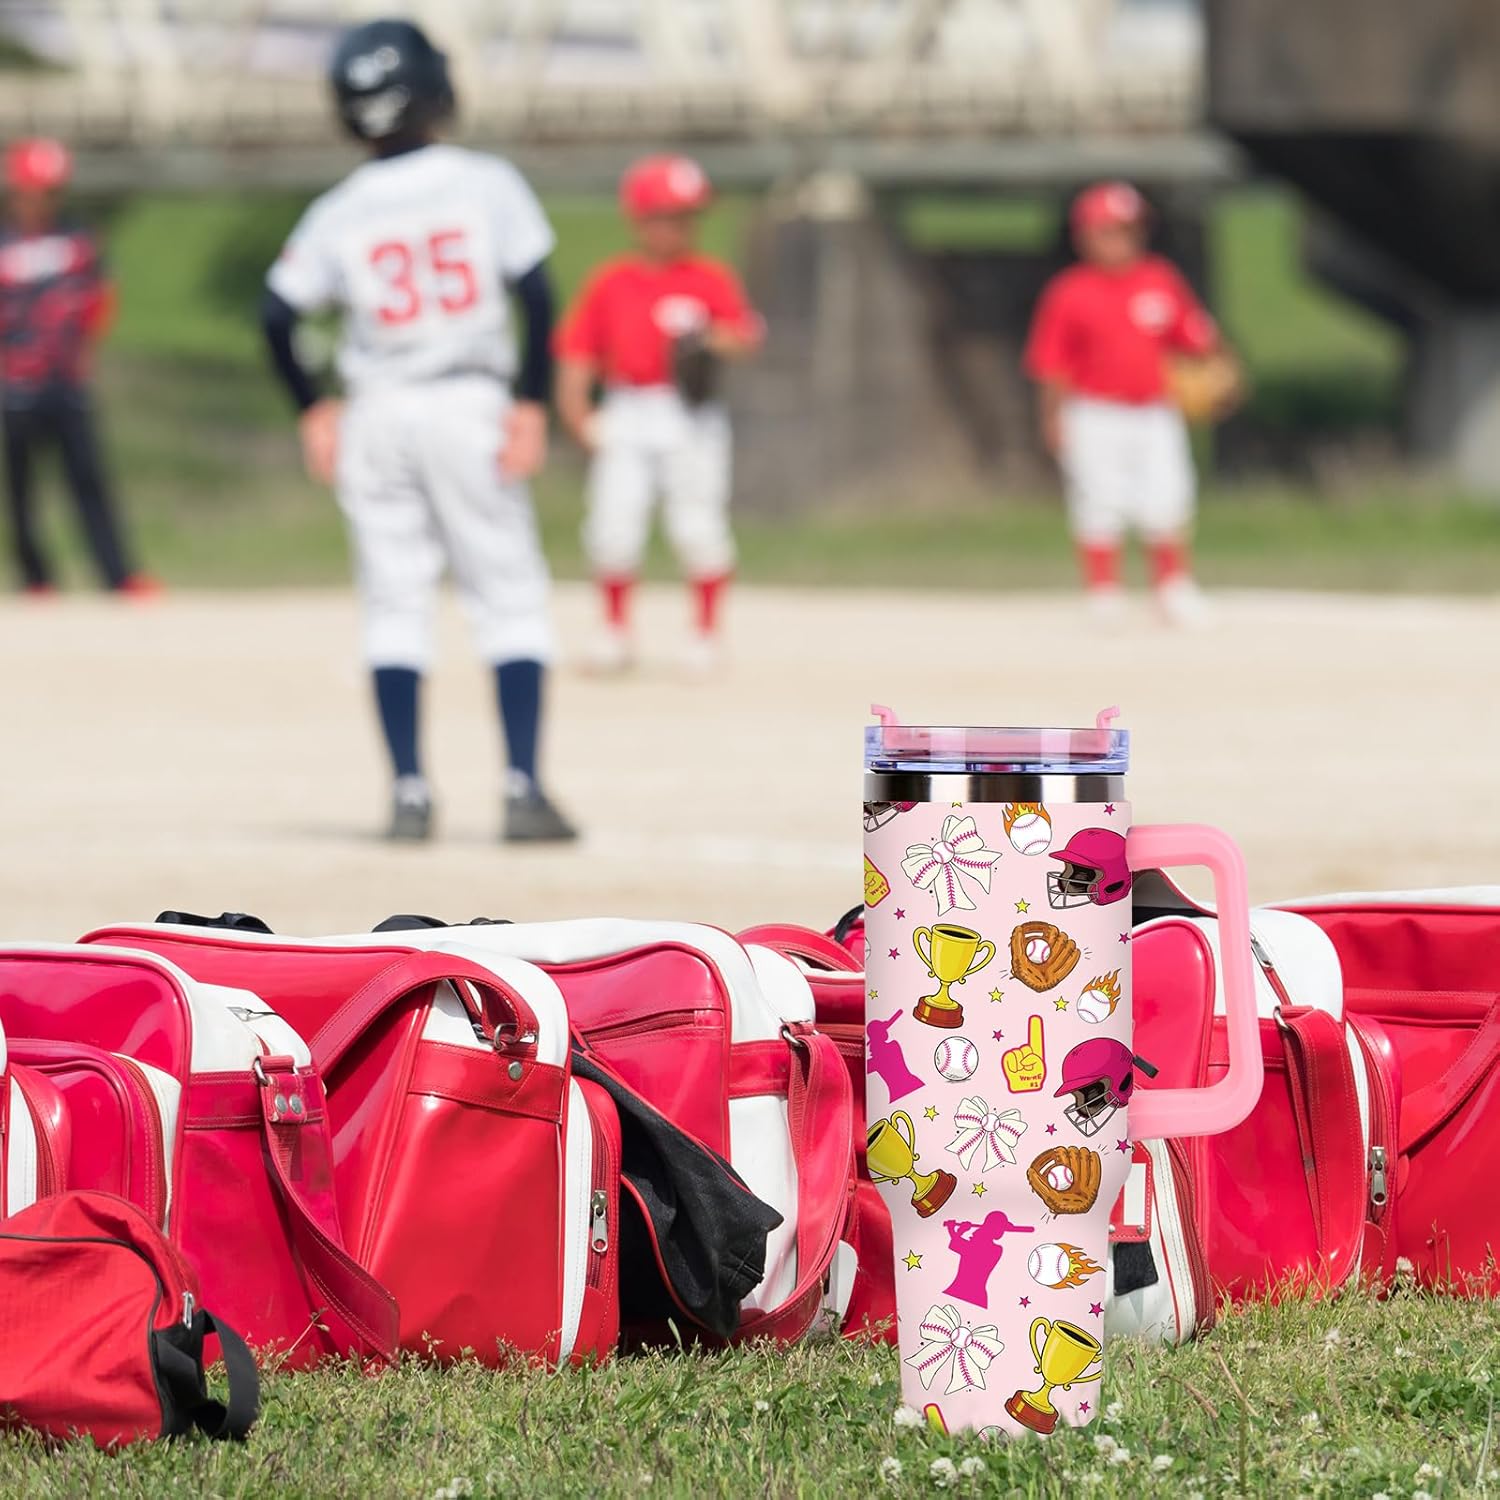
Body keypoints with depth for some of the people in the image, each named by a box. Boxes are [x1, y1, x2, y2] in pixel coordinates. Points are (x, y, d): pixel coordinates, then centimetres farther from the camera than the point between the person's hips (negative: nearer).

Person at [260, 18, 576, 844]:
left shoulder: (340, 211, 1)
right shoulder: (486, 183, -4)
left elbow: (276, 314, -2)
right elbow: (535, 294, -10)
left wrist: (312, 409, 10)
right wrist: (531, 404, -7)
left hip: (376, 414, 2)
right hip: (470, 405, -2)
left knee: (394, 607, 8)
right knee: (511, 601, 4)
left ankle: (409, 794, 2)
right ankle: (523, 790, -5)